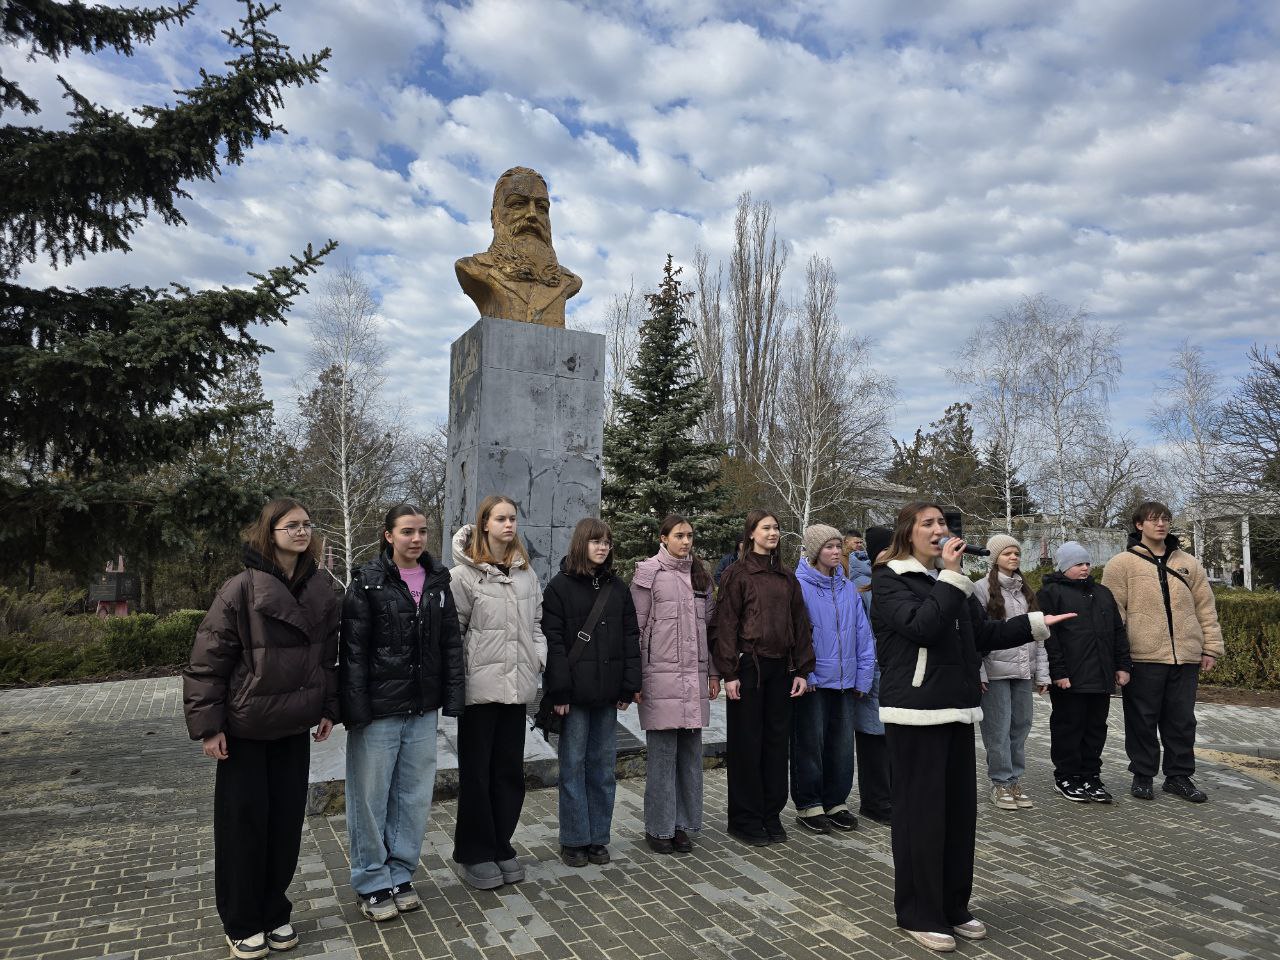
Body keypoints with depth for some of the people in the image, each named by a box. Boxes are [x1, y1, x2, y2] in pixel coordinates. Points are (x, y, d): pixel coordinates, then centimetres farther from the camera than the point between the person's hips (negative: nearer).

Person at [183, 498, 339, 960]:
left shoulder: (321, 593, 2)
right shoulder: (240, 590, -14)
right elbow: (207, 661, -13)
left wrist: (328, 708, 9)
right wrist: (207, 725, -14)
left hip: (294, 728, 5)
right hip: (244, 729, -4)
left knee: (286, 822, 10)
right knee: (243, 823, 6)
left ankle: (274, 913, 28)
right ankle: (242, 923, 24)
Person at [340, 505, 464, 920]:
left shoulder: (438, 581, 5)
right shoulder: (369, 582, -8)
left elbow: (451, 643, 8)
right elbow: (353, 650, -10)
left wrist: (453, 697, 3)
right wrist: (355, 709, -14)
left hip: (423, 710, 4)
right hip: (378, 710, -4)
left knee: (415, 796, 13)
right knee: (371, 798, 8)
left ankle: (400, 875, 30)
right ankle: (372, 883, 24)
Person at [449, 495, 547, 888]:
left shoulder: (526, 573, 10)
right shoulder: (465, 574, -7)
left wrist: (541, 657, 1)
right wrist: (458, 676, -10)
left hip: (516, 685, 5)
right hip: (479, 686, -5)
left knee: (510, 770, 12)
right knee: (477, 772, 7)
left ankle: (500, 846, 27)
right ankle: (475, 854, 21)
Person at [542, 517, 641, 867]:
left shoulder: (618, 588, 10)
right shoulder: (560, 586, -3)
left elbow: (630, 638, 9)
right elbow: (553, 639, -8)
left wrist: (629, 686, 2)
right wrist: (559, 690, -14)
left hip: (607, 693, 4)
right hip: (575, 692, -4)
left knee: (603, 767, 9)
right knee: (573, 766, 3)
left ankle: (598, 838, 21)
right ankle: (574, 840, 15)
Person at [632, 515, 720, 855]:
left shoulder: (700, 576, 14)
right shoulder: (649, 573, -3)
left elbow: (710, 626, 17)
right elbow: (636, 627, -5)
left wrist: (713, 673, 13)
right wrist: (636, 678, -9)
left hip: (695, 677, 5)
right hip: (661, 676, -5)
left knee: (690, 752, 9)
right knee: (662, 753, -1)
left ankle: (683, 825, 20)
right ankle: (659, 828, 12)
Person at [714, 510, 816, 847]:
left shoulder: (787, 577, 13)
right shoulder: (737, 574, -3)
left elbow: (800, 624, 12)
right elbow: (726, 624, -7)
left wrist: (802, 670, 6)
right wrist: (729, 673, -12)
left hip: (781, 668, 5)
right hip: (749, 665, -5)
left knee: (777, 740, 10)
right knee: (747, 742, 3)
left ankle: (771, 815, 23)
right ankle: (745, 819, 15)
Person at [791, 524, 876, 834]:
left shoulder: (849, 588, 8)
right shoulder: (799, 586, -9)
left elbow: (863, 634, 9)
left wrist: (863, 676, 4)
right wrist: (804, 674, -14)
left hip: (845, 681, 5)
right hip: (813, 681, -5)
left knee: (841, 744, 12)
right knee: (810, 744, 4)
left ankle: (835, 802, 26)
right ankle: (808, 806, 17)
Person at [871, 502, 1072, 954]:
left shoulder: (946, 579, 15)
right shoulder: (889, 580, -7)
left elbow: (985, 633, 18)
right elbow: (921, 626, -23)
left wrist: (1035, 623, 10)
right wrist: (951, 576, -19)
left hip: (957, 709, 8)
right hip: (916, 712, -7)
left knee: (960, 809, 12)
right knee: (921, 812, -2)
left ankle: (953, 907, 26)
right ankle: (918, 914, 12)